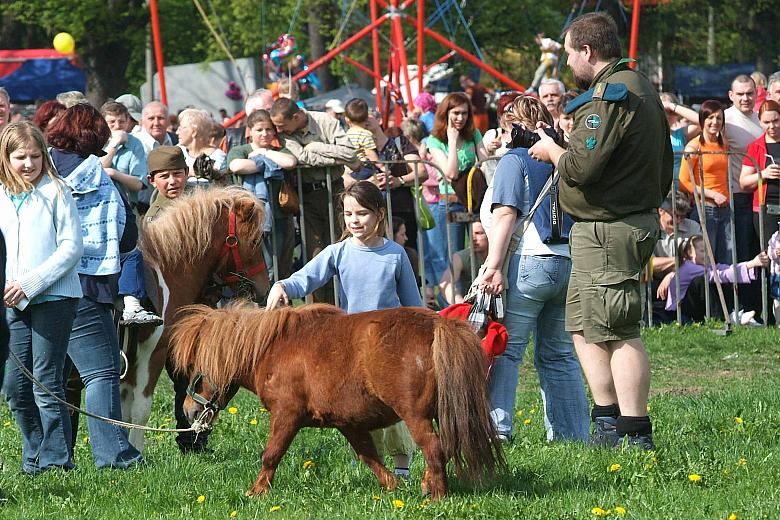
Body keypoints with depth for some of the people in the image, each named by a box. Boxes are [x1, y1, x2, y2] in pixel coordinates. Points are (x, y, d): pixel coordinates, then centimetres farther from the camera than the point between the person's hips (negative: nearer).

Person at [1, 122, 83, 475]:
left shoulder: (55, 191, -3)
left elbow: (71, 246, -9)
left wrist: (30, 283, -15)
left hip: (53, 297, -5)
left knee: (46, 381, -5)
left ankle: (56, 459, 1)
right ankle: (34, 455, 19)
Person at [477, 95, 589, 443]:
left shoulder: (515, 160, 0)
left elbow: (505, 215, -10)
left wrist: (493, 266, -15)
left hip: (531, 261, -6)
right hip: (571, 266, 6)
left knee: (505, 350, -5)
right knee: (559, 355, 12)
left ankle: (496, 428, -15)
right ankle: (573, 435, 10)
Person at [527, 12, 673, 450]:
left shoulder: (610, 97, -17)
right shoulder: (643, 88, 16)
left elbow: (581, 167, -23)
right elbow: (664, 166, 21)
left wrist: (552, 151, -4)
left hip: (607, 230, -11)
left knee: (618, 331, -8)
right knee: (583, 323, 17)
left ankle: (633, 432, -7)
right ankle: (608, 418, 18)